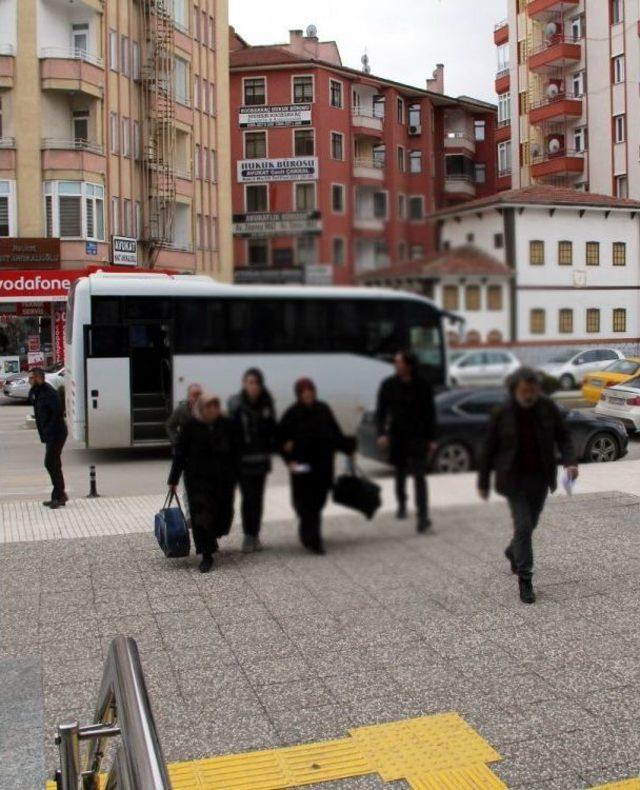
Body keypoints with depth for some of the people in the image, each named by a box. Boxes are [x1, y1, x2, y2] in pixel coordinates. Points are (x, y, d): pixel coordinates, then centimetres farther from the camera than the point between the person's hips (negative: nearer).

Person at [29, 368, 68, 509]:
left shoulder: (49, 393, -19)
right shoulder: (37, 392, 11)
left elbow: (58, 413, -24)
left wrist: (49, 430, -20)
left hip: (56, 434, -10)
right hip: (50, 435, 10)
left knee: (50, 463, -9)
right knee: (54, 464, 13)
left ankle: (59, 496, -2)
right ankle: (59, 496, 21)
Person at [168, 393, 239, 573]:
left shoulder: (226, 425, -2)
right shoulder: (190, 426, -6)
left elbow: (234, 452, 4)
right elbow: (180, 454, -1)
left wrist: (234, 477, 1)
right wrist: (173, 480, 0)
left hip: (223, 478, 2)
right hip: (198, 478, -2)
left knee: (223, 513, 12)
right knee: (201, 515, -6)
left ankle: (211, 538, 43)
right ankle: (207, 556, 0)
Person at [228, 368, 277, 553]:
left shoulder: (267, 403, 1)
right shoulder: (236, 403, -8)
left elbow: (272, 427, 9)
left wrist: (271, 446, -3)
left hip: (261, 457, 3)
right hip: (243, 457, -3)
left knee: (258, 497, 8)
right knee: (248, 497, -4)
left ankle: (255, 535, 18)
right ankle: (248, 536, 7)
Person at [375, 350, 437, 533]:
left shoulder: (423, 385, -2)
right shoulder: (388, 385, 0)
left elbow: (430, 413, 3)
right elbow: (380, 412, 2)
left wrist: (431, 439, 0)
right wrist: (381, 433, -12)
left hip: (418, 437, -2)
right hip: (397, 437, 2)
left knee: (419, 477, -9)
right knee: (400, 475, 15)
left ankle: (423, 516, -11)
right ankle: (402, 505, 38)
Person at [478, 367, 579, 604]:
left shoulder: (548, 408, -5)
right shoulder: (502, 414, -10)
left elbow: (563, 437, 1)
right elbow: (489, 449, -3)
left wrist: (569, 462, -18)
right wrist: (483, 482, 2)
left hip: (541, 478, 3)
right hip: (514, 478, -3)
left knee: (530, 523, 17)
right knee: (523, 526, -10)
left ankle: (513, 552, 47)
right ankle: (525, 579, -2)